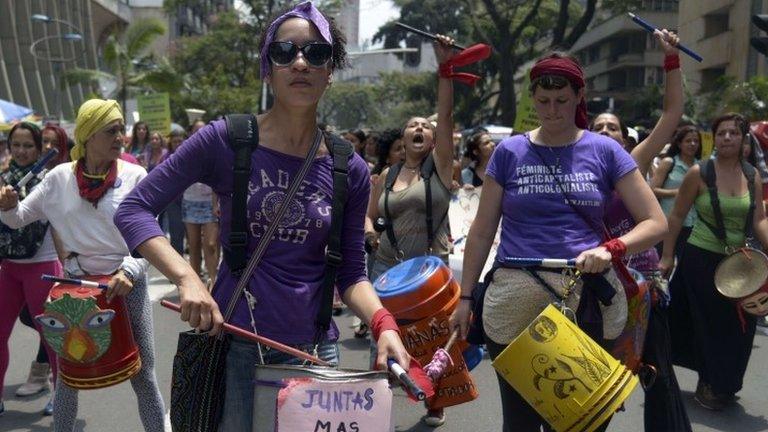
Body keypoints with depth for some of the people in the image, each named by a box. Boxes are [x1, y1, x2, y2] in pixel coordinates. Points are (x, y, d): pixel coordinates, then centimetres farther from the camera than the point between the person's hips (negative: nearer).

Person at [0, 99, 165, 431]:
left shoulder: (135, 177, -8)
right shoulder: (60, 177, -2)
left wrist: (129, 271, -26)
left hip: (127, 285, -2)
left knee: (143, 376, 4)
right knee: (68, 375, 15)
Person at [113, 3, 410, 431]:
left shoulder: (350, 170, -1)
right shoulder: (225, 140, -8)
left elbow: (351, 273, 5)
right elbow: (134, 210, -7)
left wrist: (383, 322, -14)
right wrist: (186, 277, -22)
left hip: (314, 348, 2)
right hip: (233, 344, -2)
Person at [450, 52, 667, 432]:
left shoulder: (605, 151, 3)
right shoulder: (509, 152, 5)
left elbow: (655, 223, 2)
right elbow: (482, 231, 8)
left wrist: (610, 249, -16)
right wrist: (465, 297, 5)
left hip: (587, 301, 0)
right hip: (515, 304, 0)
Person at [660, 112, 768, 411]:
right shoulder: (699, 173, -9)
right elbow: (677, 216, -4)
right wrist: (668, 256, -5)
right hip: (701, 259, -4)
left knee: (738, 324, 9)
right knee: (709, 323, 4)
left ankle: (724, 384, 29)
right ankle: (710, 386, 22)